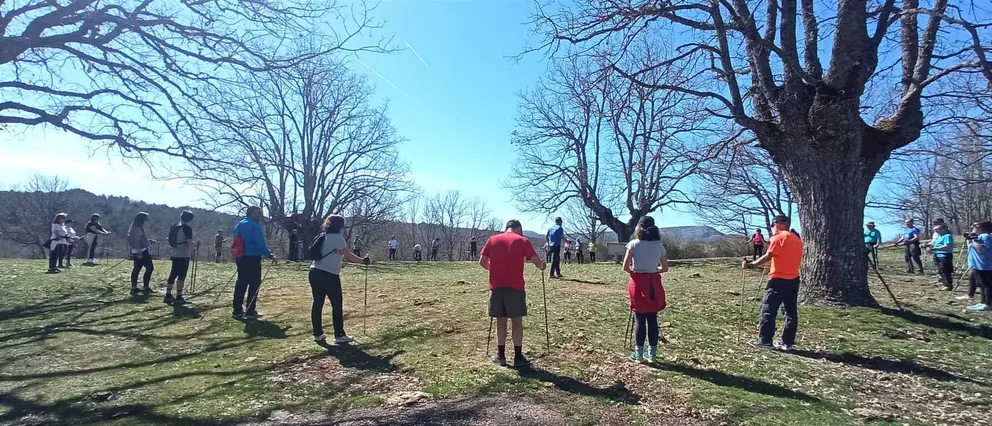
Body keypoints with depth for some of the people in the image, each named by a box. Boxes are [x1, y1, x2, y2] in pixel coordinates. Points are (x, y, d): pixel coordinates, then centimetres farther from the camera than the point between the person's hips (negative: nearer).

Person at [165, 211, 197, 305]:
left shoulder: (174, 227, 13)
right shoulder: (187, 228, -11)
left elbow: (172, 241, 22)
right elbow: (190, 243, -17)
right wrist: (194, 244, 4)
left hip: (174, 254, 8)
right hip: (183, 255, -8)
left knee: (173, 274, 14)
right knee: (181, 276, -5)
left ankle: (168, 296, 18)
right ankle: (178, 298, -5)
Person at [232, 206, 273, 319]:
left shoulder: (239, 225, 15)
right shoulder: (254, 225, -13)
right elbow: (260, 243, -18)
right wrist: (269, 254, -7)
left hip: (240, 258, 8)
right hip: (253, 258, -8)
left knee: (241, 283, 11)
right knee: (254, 284, -1)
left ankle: (237, 310, 13)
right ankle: (250, 311, 1)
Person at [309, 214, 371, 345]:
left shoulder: (323, 236, 17)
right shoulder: (337, 237, -9)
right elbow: (348, 255, -9)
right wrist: (363, 261, 3)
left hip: (315, 273, 8)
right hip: (329, 275, -8)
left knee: (318, 304, 11)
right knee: (337, 305, 1)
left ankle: (318, 334, 17)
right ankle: (339, 335, 6)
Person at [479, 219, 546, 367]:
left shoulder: (492, 239, 8)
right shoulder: (522, 240, 1)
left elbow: (482, 262, 6)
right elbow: (537, 262, -4)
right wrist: (542, 266, 19)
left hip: (496, 286, 3)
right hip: (515, 286, -3)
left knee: (501, 320, 10)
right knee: (517, 321, 5)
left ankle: (501, 356, 16)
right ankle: (518, 357, 8)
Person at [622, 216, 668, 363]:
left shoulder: (634, 244, -9)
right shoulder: (659, 245, 3)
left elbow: (625, 267, -9)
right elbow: (665, 268, 6)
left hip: (638, 283, -3)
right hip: (654, 284, 3)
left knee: (639, 319, 3)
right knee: (652, 319, 9)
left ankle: (639, 353, 9)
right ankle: (652, 352, 16)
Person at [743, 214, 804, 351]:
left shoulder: (778, 238, -10)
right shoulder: (797, 239, 14)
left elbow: (767, 257, -13)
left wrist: (750, 264, -6)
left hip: (779, 280, -8)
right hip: (794, 280, 8)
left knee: (768, 310, -2)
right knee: (791, 312, 8)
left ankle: (764, 340, -1)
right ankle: (787, 342, 11)